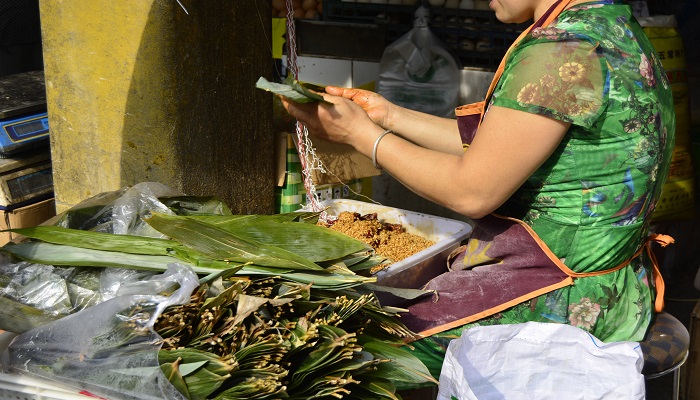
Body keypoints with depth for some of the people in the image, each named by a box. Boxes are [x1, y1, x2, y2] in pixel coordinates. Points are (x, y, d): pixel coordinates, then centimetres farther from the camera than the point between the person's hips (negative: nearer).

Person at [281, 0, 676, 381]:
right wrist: (390, 116, 11)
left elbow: (472, 192, -20)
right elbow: (492, 147, 11)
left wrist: (360, 133, -9)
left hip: (562, 303, -10)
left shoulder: (564, 51, -24)